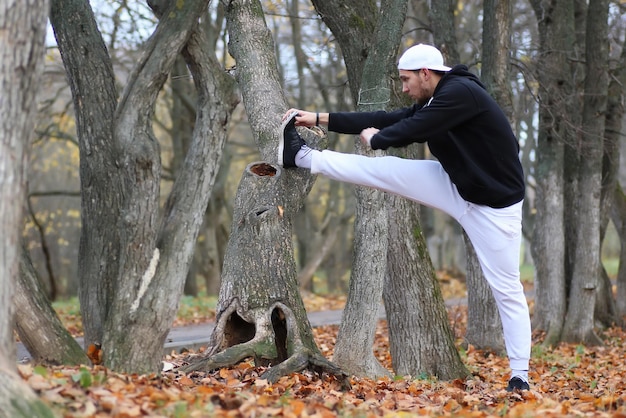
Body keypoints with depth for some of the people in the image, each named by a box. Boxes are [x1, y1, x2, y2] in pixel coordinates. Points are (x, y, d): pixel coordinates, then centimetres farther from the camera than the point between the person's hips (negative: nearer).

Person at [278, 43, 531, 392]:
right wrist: (319, 119, 4)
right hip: (455, 186, 8)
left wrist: (374, 138, -3)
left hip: (493, 204, -8)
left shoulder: (461, 93, -23)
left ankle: (520, 376, 5)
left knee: (506, 289, -3)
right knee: (385, 170, 0)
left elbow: (409, 131, -25)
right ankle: (303, 157, 10)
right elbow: (390, 119, 6)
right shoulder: (434, 100, 5)